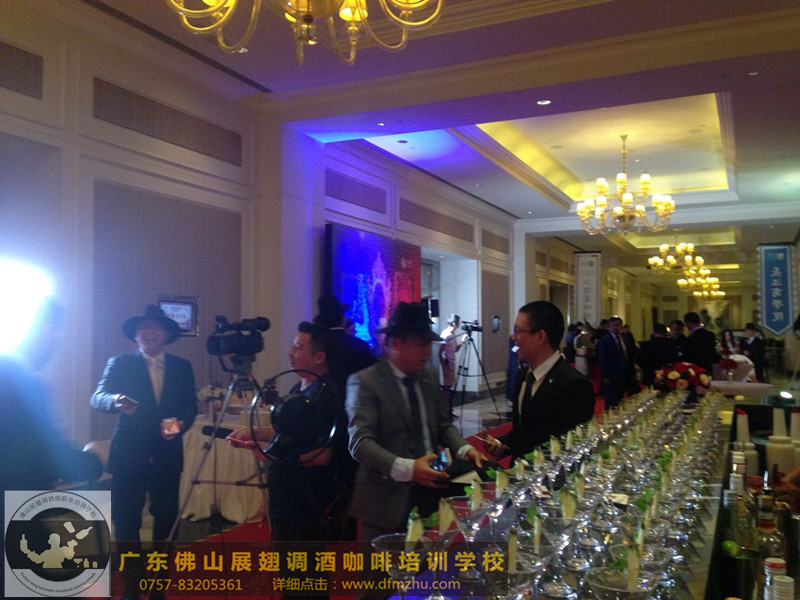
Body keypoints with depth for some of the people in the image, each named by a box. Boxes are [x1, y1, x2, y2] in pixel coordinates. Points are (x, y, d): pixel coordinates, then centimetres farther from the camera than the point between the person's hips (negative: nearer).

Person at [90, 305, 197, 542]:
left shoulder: (182, 367, 10)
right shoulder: (119, 364, 4)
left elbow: (190, 406, 9)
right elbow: (97, 398, -7)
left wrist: (182, 423, -12)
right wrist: (115, 401, -29)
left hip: (168, 454, 2)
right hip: (128, 453, -2)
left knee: (167, 515, 6)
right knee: (126, 517, 1)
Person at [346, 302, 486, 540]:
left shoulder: (430, 378, 10)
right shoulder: (365, 382, -11)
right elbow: (360, 442, -19)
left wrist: (465, 449, -5)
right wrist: (406, 468, -32)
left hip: (429, 495, 6)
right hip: (387, 500, -5)